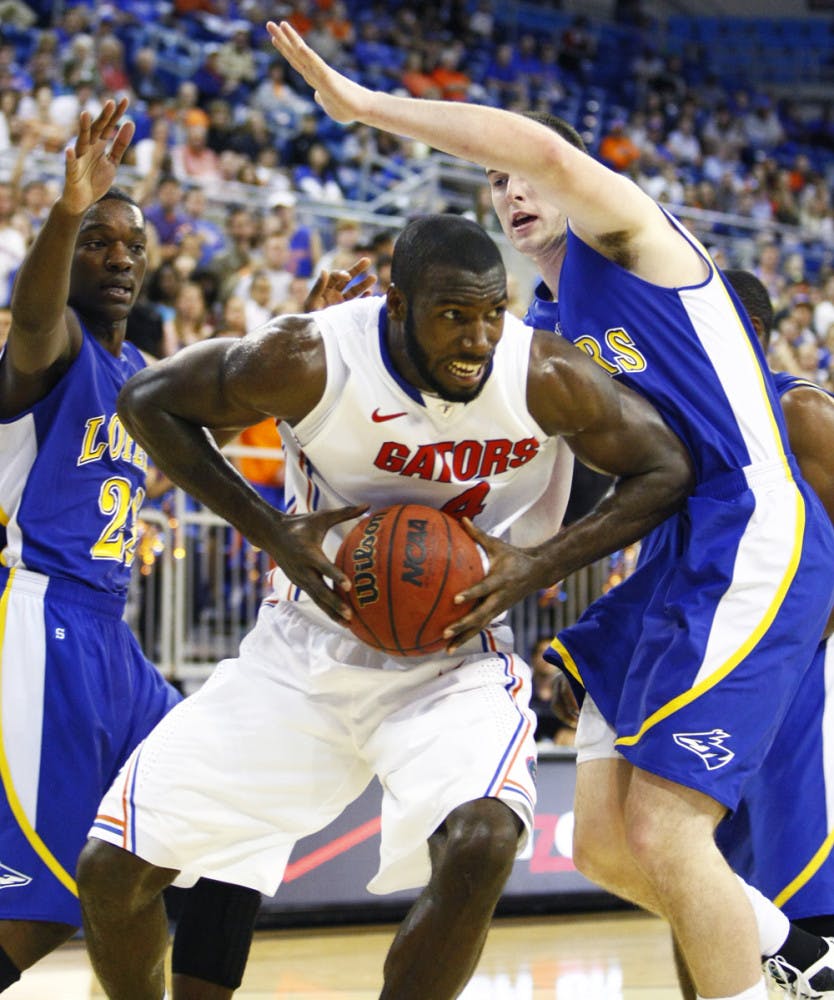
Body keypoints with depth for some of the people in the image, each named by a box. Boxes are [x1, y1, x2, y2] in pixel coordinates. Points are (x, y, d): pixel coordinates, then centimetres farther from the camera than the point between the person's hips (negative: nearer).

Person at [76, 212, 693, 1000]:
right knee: (112, 867, -4)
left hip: (453, 659, -1)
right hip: (306, 646, 1)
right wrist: (271, 533, -17)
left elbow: (665, 469, -6)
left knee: (479, 847, -32)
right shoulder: (309, 361, -22)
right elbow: (148, 402, -8)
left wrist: (539, 565, -20)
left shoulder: (547, 379, -20)